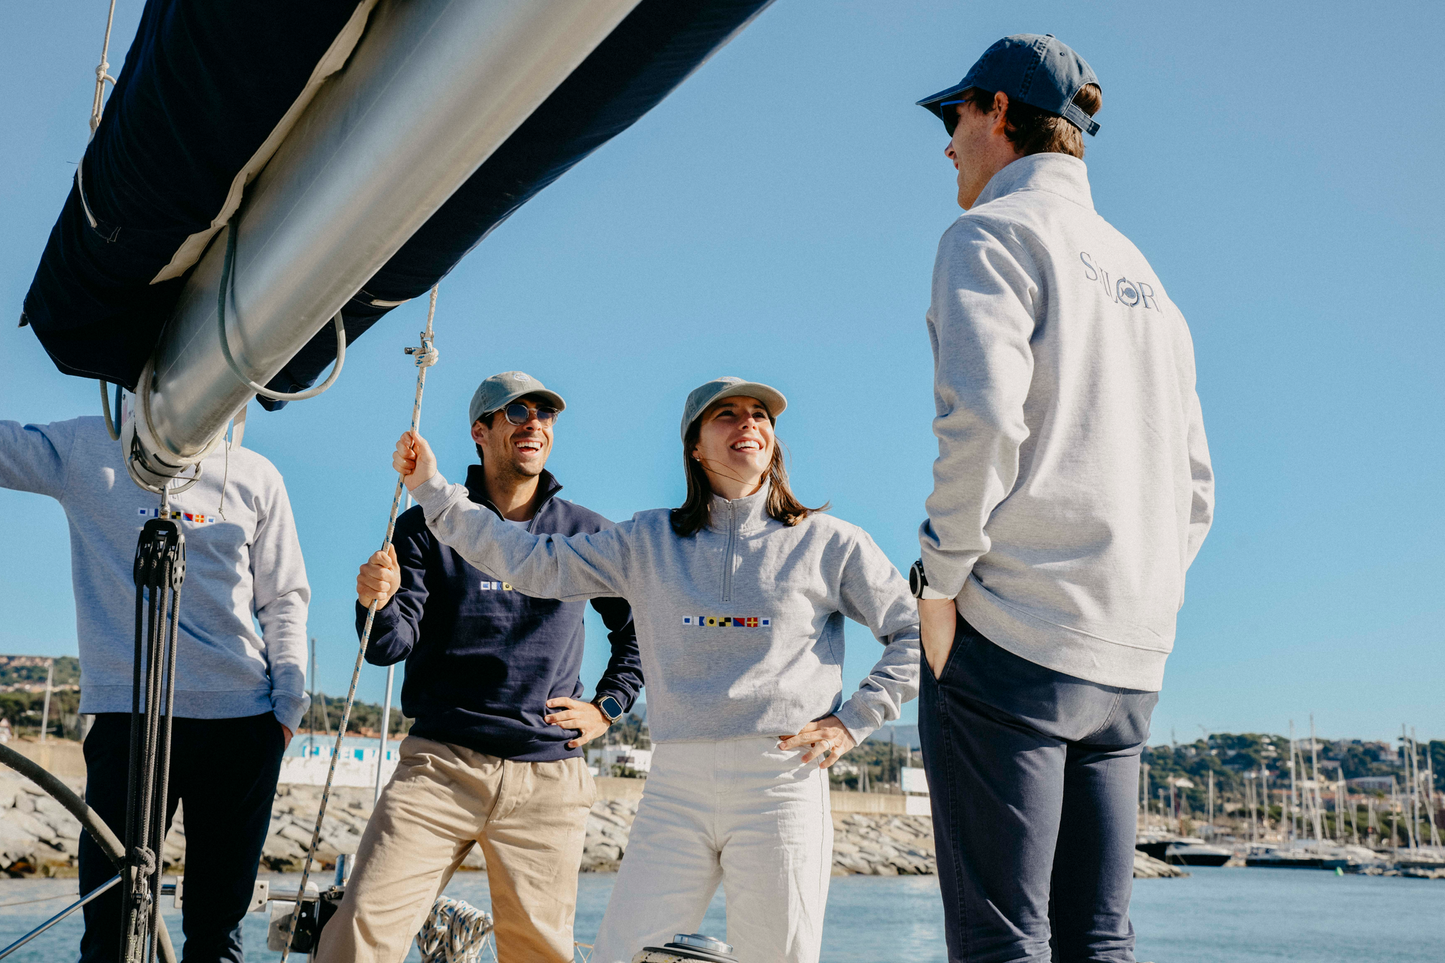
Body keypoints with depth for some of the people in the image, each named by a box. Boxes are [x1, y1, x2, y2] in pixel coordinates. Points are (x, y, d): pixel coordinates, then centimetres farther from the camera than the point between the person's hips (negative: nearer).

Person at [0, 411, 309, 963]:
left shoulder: (256, 476, 11)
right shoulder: (85, 451, 9)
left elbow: (284, 598, 12)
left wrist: (289, 700, 4)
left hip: (243, 718, 1)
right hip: (126, 714, -1)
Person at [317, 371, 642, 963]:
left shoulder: (587, 535, 9)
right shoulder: (428, 528, 5)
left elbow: (640, 630, 23)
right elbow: (390, 647, -4)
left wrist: (606, 707, 11)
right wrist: (378, 604, -24)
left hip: (548, 778, 2)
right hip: (440, 765, -1)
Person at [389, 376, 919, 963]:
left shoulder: (828, 542, 6)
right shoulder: (649, 542, 13)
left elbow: (917, 633, 10)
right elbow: (534, 564, 11)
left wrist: (855, 720, 1)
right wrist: (433, 490, 7)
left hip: (782, 779, -2)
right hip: (674, 787, 2)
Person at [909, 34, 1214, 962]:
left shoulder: (994, 234, 0)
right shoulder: (1143, 278, 24)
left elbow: (983, 417, -17)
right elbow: (1194, 493, 21)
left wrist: (940, 576, -9)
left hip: (1007, 639, -7)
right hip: (1127, 660, 8)